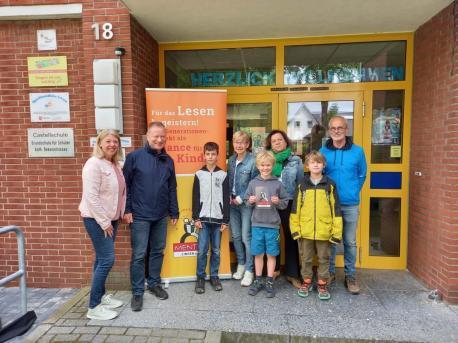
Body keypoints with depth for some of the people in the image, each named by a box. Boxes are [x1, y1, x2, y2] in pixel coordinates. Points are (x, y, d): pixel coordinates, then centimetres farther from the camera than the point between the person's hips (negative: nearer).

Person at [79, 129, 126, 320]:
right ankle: (94, 307, 5)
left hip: (111, 218, 8)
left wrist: (122, 213, 10)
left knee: (103, 259, 15)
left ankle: (101, 296, 30)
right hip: (96, 219, -8)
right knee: (107, 260, -8)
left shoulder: (115, 165, 9)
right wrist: (104, 223, -18)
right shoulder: (94, 164, -16)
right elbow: (91, 197, -21)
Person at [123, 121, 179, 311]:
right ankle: (137, 292, 17)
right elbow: (125, 185, -6)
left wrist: (174, 212, 10)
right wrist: (126, 210, -9)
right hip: (140, 216, -4)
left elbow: (172, 189, 10)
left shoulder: (168, 160, 6)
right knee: (139, 255, 2)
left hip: (161, 216, 5)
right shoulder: (134, 157, -6)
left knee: (158, 251, 14)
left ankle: (154, 283, 32)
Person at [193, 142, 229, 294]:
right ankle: (200, 277, 16)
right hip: (203, 218, 0)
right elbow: (195, 198, 3)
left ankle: (214, 276, 23)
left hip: (218, 218, 0)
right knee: (202, 250, 0)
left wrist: (225, 220, -1)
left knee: (216, 250, 8)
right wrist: (196, 218, -3)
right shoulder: (199, 174, 4)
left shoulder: (223, 175, 3)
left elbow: (226, 199, 2)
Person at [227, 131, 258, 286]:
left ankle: (249, 270, 12)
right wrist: (229, 196, 1)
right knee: (236, 236, 13)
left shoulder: (252, 161, -12)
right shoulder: (231, 160, 7)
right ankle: (241, 264, 30)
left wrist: (241, 198, -11)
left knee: (246, 237, -2)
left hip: (246, 203, -6)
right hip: (233, 202, 6)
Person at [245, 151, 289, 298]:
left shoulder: (277, 184, -1)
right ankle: (258, 281, 26)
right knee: (258, 254, 11)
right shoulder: (253, 183, 3)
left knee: (271, 254, 8)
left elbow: (286, 203, 4)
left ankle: (269, 282, 23)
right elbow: (247, 201, 9)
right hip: (257, 224, 1)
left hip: (272, 225, -1)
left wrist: (278, 202, -16)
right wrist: (251, 201, -12)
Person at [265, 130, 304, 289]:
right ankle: (273, 269, 31)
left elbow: (301, 184, 5)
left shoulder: (296, 160, 3)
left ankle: (292, 273, 20)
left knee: (291, 237, 6)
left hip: (289, 203, 0)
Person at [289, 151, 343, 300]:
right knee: (306, 258, 14)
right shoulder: (302, 185, 2)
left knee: (324, 259, 13)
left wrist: (337, 231, -4)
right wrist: (295, 228, -1)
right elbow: (295, 208, 3)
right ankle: (307, 282, 31)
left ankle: (322, 284, 29)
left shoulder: (330, 185, -1)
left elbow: (336, 209, -1)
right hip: (305, 231, 1)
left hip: (324, 231, -1)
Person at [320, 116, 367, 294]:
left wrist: (353, 193, 6)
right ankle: (329, 272, 27)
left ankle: (350, 275, 24)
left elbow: (362, 176, 9)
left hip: (350, 205, 0)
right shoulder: (322, 152, 0)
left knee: (350, 242, 9)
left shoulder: (357, 151, 0)